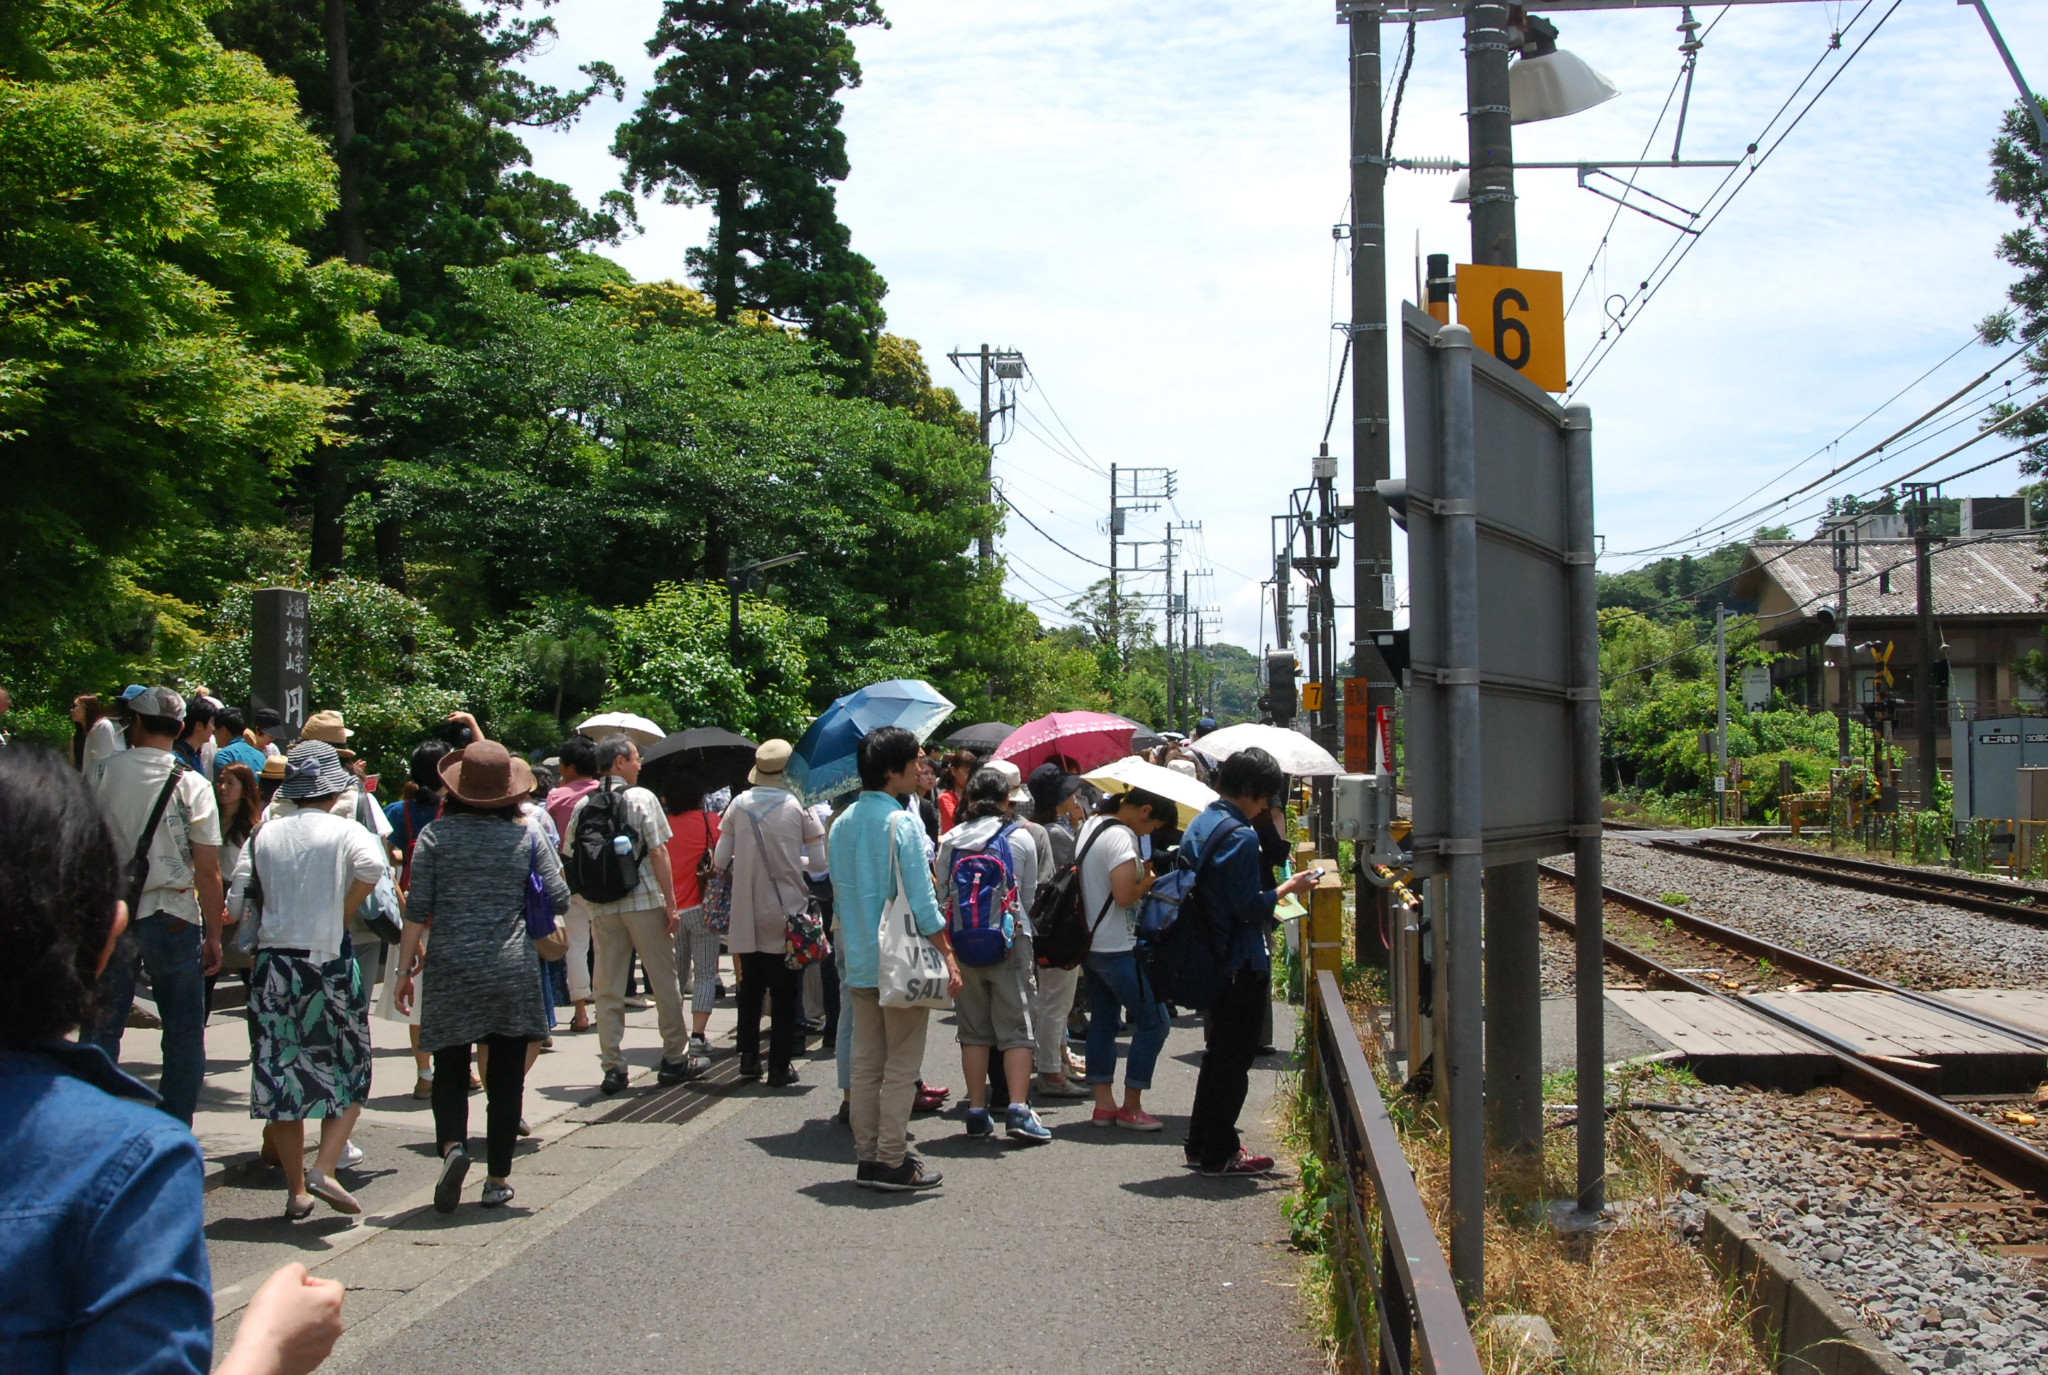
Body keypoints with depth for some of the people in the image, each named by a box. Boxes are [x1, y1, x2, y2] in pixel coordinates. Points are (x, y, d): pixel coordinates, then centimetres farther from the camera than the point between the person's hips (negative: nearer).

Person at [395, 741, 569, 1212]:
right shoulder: (527, 836, 1)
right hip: (514, 972, 0)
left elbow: (417, 910, -3)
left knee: (450, 1069, 11)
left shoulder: (436, 835, -1)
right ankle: (497, 1178, 11)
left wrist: (405, 969, 4)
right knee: (506, 1076, 8)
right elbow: (559, 900, 0)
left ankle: (452, 1145, -15)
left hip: (451, 970, 0)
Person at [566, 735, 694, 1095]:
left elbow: (572, 858, 8)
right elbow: (658, 853, -9)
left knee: (608, 990, 7)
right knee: (664, 983, 7)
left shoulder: (582, 805, 6)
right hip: (644, 902, -3)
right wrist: (670, 903, -7)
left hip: (601, 908, 3)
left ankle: (612, 1067, 5)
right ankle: (674, 1059, 13)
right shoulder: (641, 798, -5)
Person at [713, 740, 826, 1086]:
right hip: (786, 910, -2)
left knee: (750, 987, 16)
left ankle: (748, 1057, 17)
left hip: (747, 912, 2)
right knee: (784, 992, 5)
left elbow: (719, 860, 0)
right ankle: (779, 1066, 7)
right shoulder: (799, 806, -7)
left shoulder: (739, 805, -1)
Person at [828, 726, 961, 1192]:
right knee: (901, 1066, 0)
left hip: (859, 962, 7)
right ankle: (892, 1161, 3)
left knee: (865, 1063, 12)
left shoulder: (842, 824, 8)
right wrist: (948, 956, -10)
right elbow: (922, 901, -15)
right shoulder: (902, 823, -14)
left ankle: (866, 1156, 16)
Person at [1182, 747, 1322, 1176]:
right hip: (1242, 962, -10)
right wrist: (1290, 887, -8)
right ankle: (1218, 1153, 5)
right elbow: (1249, 906, -22)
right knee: (1235, 1056, 0)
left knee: (1220, 1051, 19)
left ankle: (1201, 1144, 26)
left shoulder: (1200, 825, 10)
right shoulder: (1240, 836, -20)